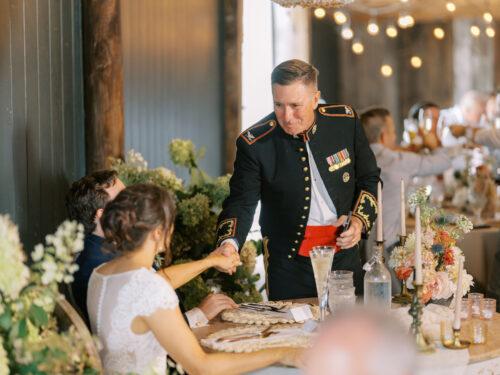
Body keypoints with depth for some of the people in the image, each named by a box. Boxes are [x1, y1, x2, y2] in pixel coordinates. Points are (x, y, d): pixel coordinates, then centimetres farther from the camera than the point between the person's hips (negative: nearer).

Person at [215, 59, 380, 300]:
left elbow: (370, 179, 8)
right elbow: (241, 203, -8)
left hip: (345, 255, 3)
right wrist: (229, 243, -26)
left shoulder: (346, 121, -3)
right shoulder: (254, 143, -12)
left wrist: (359, 219, -7)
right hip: (289, 265, -3)